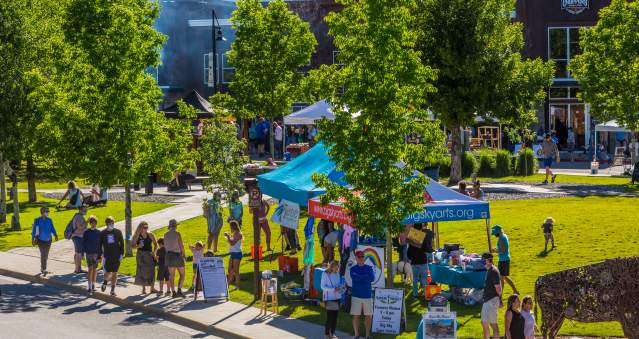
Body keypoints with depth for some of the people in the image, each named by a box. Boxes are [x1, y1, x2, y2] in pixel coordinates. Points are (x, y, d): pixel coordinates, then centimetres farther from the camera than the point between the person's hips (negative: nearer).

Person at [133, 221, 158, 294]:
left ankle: (152, 288, 3)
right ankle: (143, 288, 6)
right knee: (142, 271, 0)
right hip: (140, 255, -1)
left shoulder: (150, 235, 1)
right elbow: (133, 245, 0)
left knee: (151, 271, -4)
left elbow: (155, 244, 7)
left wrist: (154, 252, -6)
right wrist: (138, 246, -19)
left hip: (149, 255, 1)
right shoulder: (137, 236, -1)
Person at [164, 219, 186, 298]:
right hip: (177, 255, -4)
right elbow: (181, 245, -11)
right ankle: (179, 290, -10)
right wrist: (183, 254, 4)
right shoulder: (177, 234, -11)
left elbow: (165, 245, 9)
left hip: (169, 255, 4)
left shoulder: (166, 235, 2)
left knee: (171, 275, 9)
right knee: (182, 274, 6)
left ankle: (173, 292, 6)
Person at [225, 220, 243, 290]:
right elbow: (231, 243, 24)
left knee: (236, 271, -6)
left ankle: (237, 286, -2)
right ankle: (228, 284, 23)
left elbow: (232, 243, -22)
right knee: (230, 270, 14)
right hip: (233, 253, 9)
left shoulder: (238, 234, -14)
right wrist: (228, 236, 11)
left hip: (237, 253, -9)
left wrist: (228, 236, -12)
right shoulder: (234, 234, 14)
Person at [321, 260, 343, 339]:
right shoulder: (325, 274, -8)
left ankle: (332, 333, 19)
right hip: (329, 298, -6)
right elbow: (323, 286, -10)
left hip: (337, 297, 6)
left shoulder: (337, 274, 8)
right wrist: (333, 289, -19)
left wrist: (341, 286, -6)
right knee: (329, 316, -6)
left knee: (335, 316, 8)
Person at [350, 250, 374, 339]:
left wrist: (359, 277, -8)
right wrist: (366, 277, -9)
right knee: (356, 316, -1)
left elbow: (372, 279, -7)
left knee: (368, 316, 1)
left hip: (367, 296, 1)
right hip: (356, 296, -1)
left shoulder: (369, 268, 9)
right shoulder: (353, 269, 5)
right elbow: (354, 278, -14)